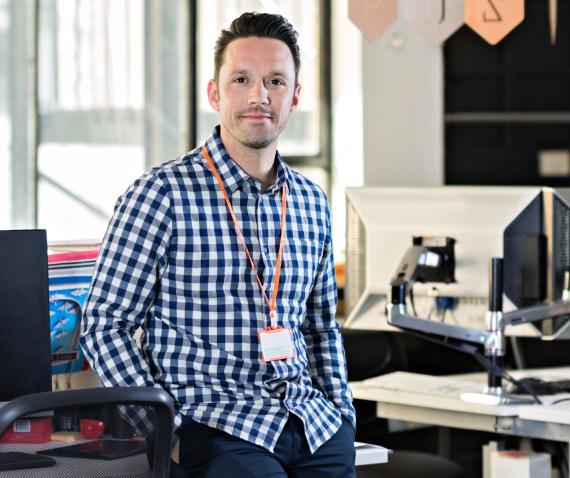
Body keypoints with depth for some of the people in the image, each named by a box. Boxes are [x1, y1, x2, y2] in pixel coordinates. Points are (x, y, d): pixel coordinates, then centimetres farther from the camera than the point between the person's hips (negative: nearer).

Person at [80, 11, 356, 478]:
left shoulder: (312, 202, 12)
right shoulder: (163, 194, -6)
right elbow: (104, 325, -5)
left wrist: (343, 416, 11)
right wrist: (167, 431, -13)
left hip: (314, 425, 6)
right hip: (212, 425, -5)